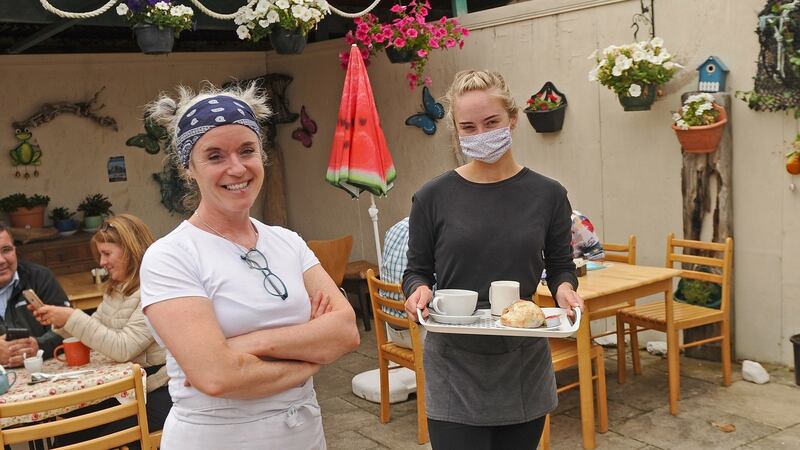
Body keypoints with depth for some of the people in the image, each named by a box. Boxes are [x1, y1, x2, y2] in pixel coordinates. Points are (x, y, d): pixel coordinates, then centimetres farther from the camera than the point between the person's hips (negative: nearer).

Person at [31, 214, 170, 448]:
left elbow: (123, 348, -20)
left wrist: (72, 318, -17)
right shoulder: (115, 288, 13)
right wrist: (60, 322, -1)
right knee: (69, 431, -5)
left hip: (158, 392, -8)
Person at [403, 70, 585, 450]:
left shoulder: (547, 195, 0)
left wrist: (564, 288, -11)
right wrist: (418, 289, -16)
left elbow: (560, 265, 10)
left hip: (523, 365, 2)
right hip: (454, 367, -2)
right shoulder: (433, 197, -3)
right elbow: (417, 270, 5)